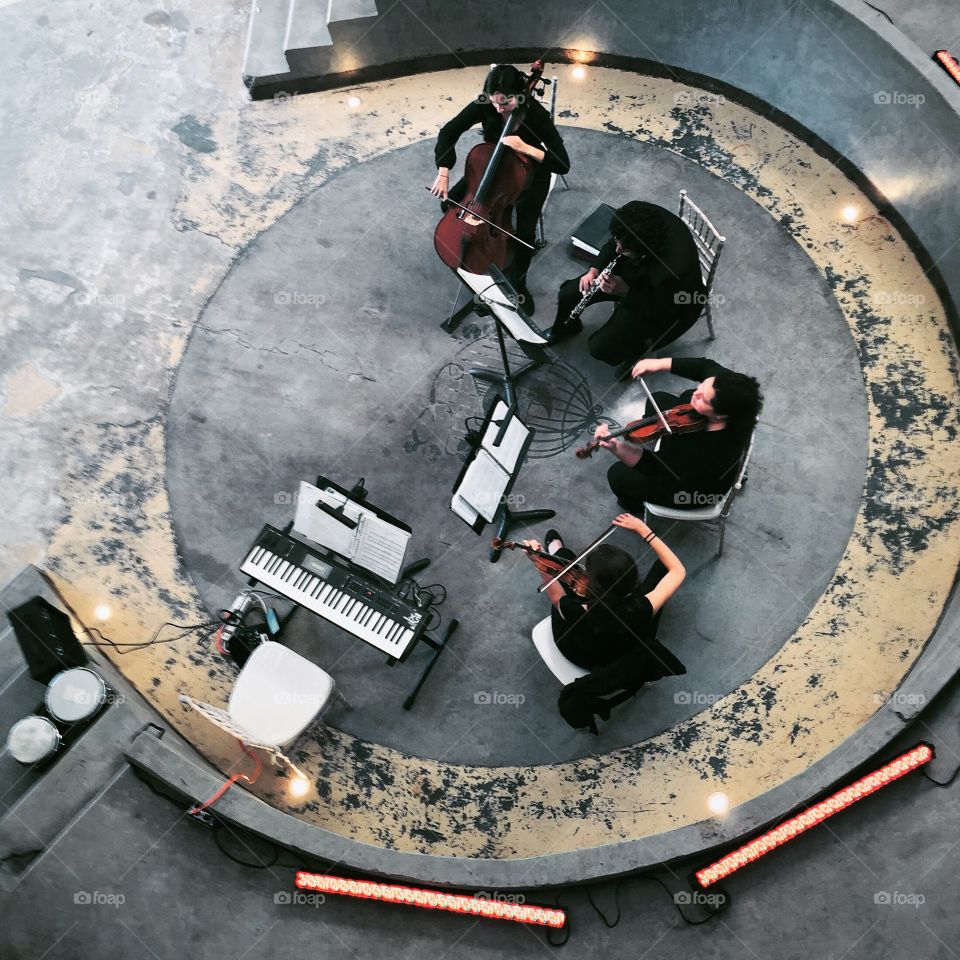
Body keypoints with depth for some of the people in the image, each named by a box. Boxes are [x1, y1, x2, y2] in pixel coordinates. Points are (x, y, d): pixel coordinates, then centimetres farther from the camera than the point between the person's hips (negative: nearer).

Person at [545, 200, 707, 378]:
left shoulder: (673, 270, -43)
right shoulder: (638, 215, -27)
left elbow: (663, 312, -26)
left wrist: (625, 291, -33)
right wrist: (595, 269, -16)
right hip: (632, 271, 6)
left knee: (599, 348, -16)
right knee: (567, 294, -2)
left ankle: (638, 348, 17)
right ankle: (567, 327, 34)